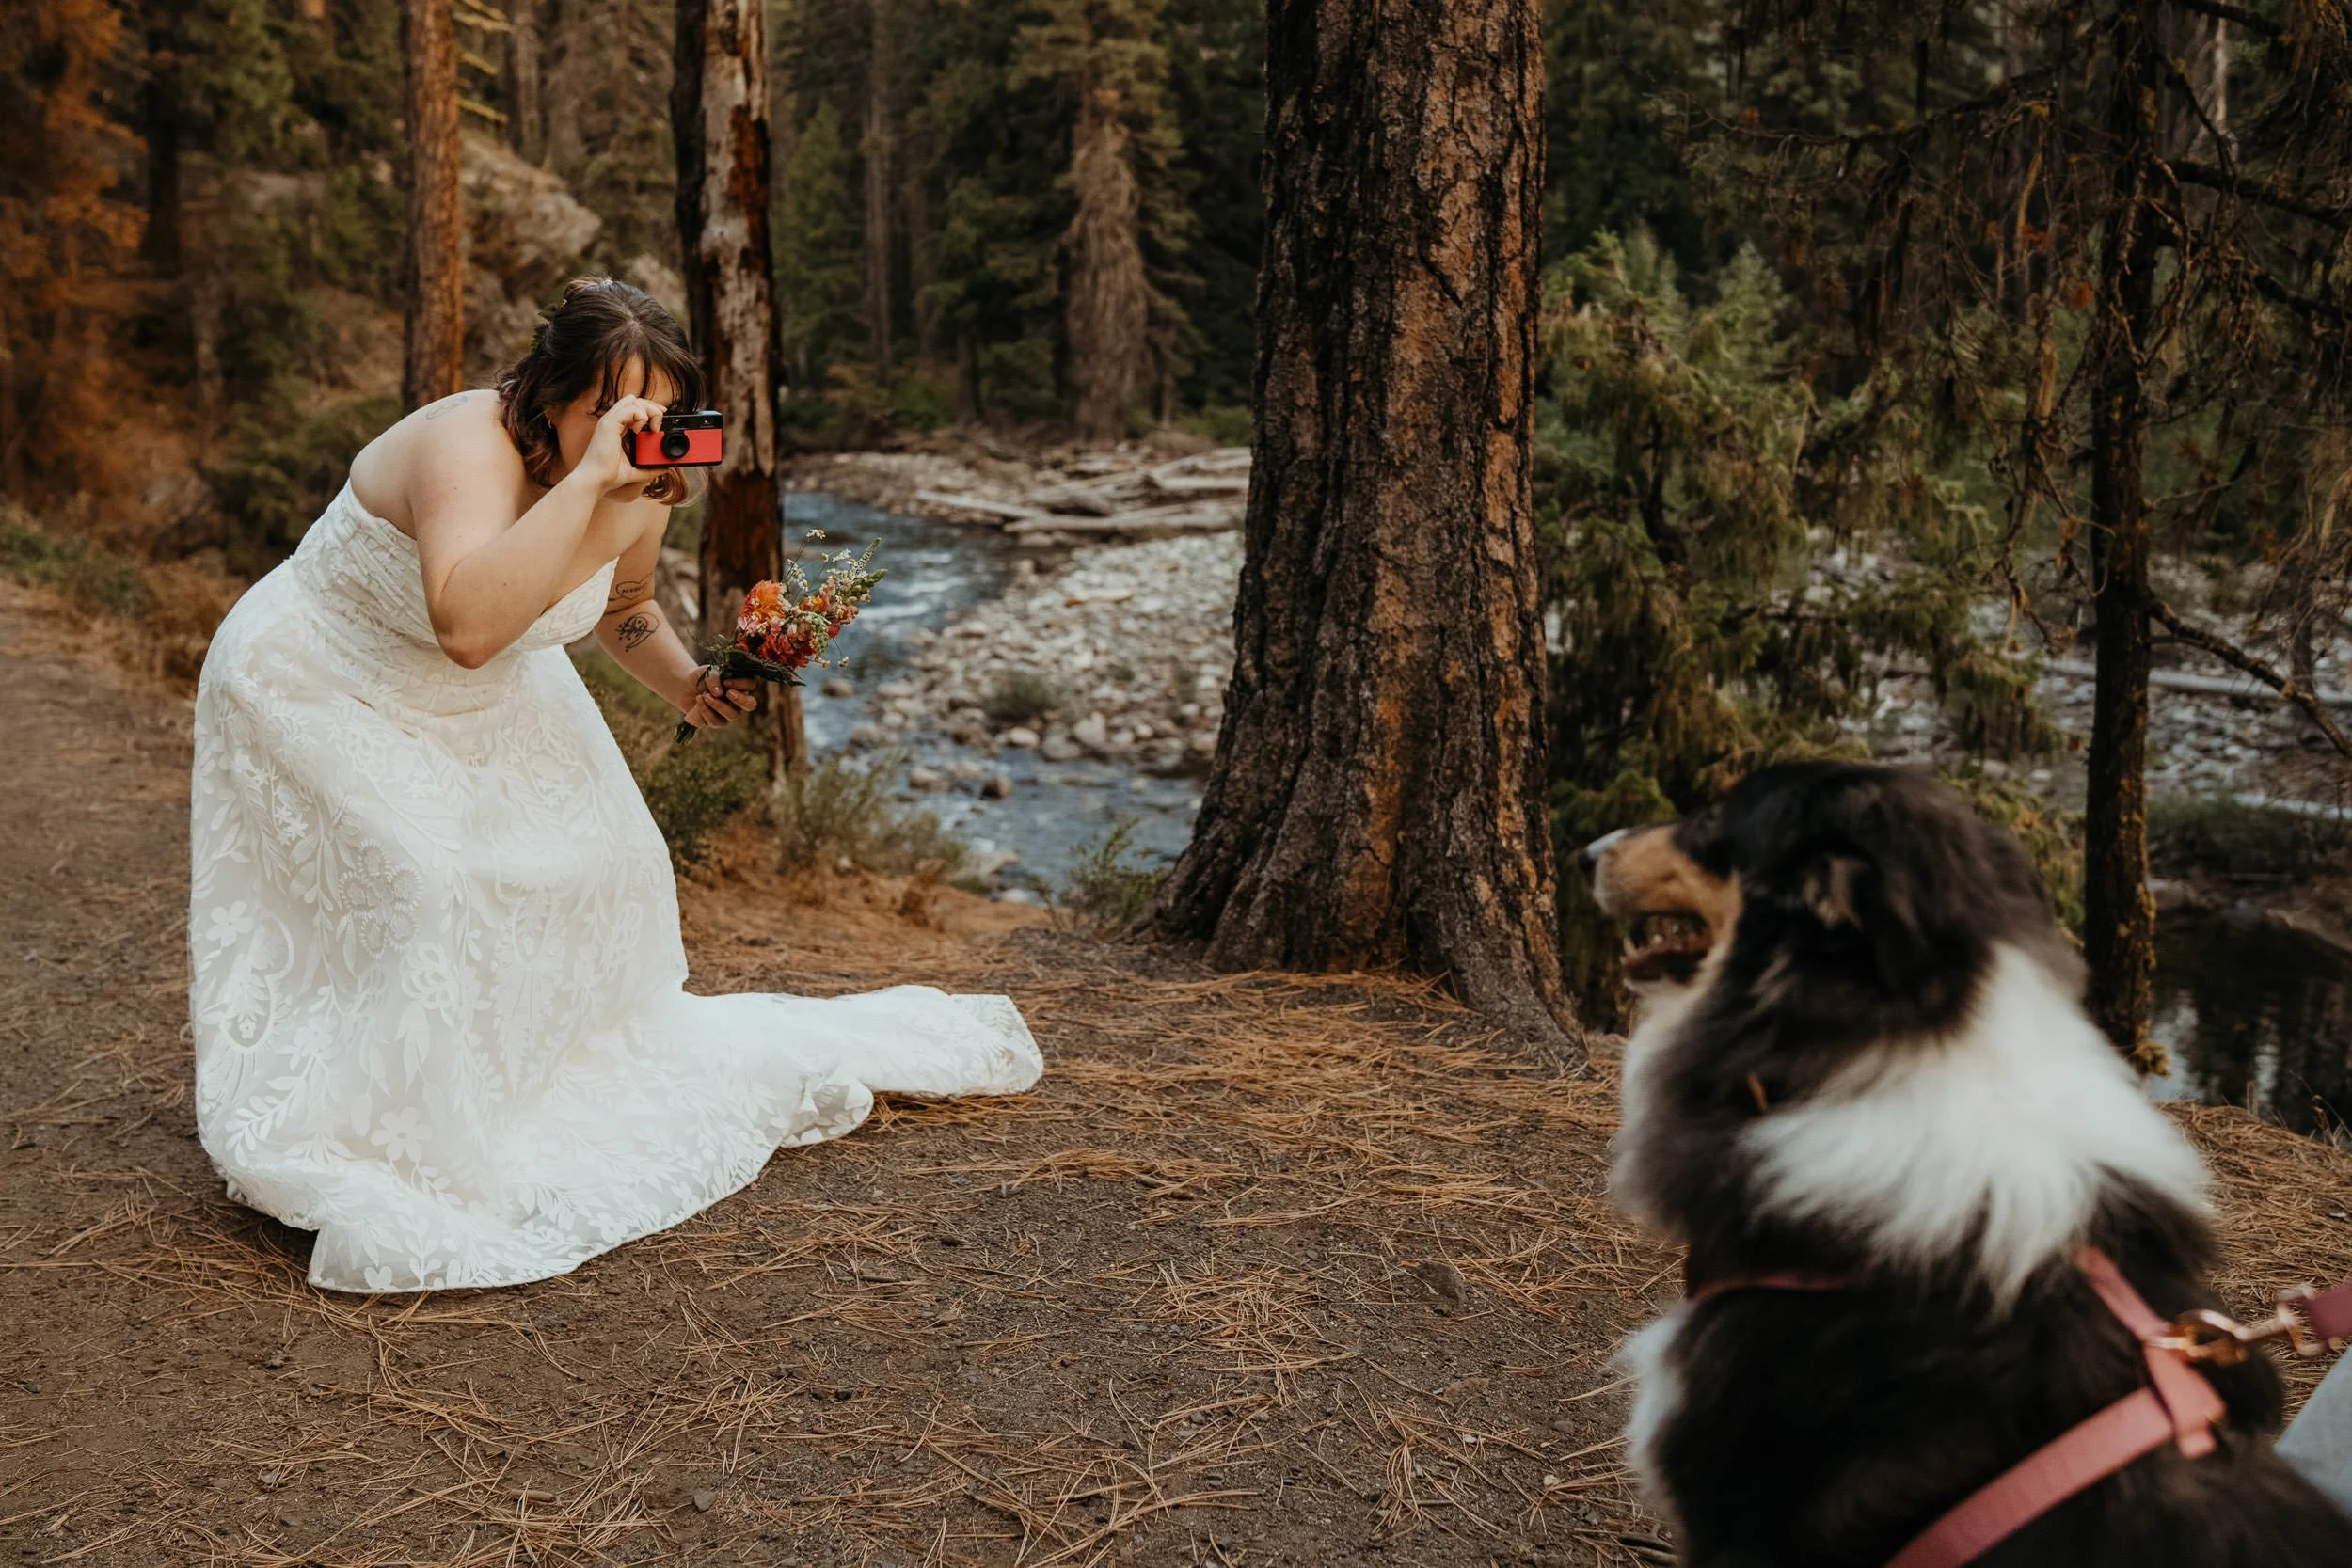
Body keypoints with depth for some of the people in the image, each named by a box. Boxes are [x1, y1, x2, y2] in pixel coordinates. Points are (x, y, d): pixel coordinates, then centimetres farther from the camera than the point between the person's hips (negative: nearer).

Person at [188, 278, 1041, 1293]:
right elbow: (469, 625, -53)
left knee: (599, 855, 4)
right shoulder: (469, 448, -35)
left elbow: (620, 609, 11)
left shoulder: (642, 493, -12)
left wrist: (688, 685, -8)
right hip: (324, 691, -7)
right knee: (424, 885, -23)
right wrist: (588, 477, -51)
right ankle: (349, 1147, -7)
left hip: (487, 706, 7)